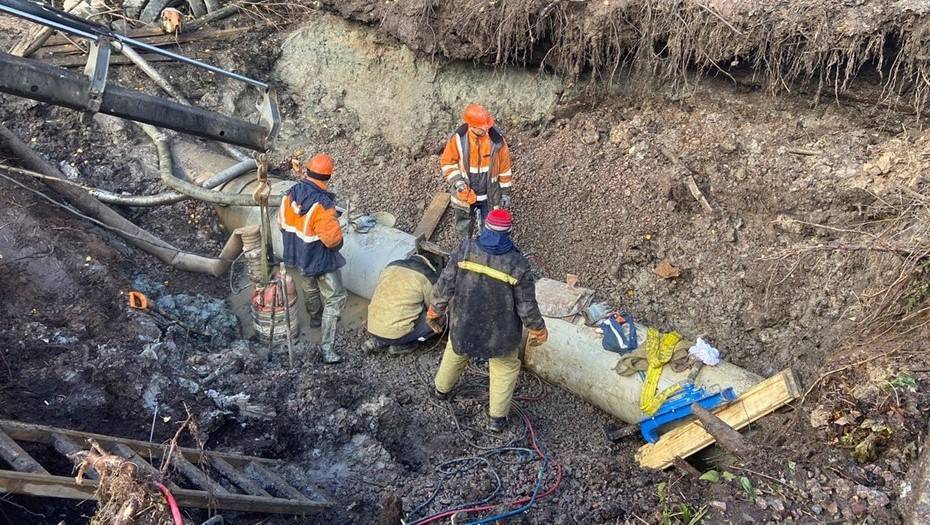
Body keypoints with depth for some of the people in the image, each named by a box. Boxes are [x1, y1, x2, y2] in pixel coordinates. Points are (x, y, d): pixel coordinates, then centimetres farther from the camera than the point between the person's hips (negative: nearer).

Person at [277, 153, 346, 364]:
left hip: (298, 257, 8)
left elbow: (282, 224, 5)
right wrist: (337, 243, -5)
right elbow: (333, 239, -28)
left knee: (310, 287, 32)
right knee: (335, 299, 3)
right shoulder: (322, 204, -32)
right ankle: (326, 347, 0)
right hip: (321, 260, -7)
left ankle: (315, 317, 59)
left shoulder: (290, 194, -10)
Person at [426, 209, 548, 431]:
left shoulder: (466, 249, -17)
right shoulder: (517, 264, -21)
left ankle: (442, 389, 56)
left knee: (456, 352, 32)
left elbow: (445, 284, -11)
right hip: (500, 331, -2)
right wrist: (538, 331, 4)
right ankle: (497, 417, 30)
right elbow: (526, 306, -13)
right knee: (506, 367, 24)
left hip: (464, 323, 2)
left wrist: (435, 311, 5)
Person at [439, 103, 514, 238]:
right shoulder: (458, 138, -16)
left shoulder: (497, 139, -16)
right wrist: (457, 181, -18)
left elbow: (504, 167, -5)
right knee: (464, 227, 21)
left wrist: (506, 192, 0)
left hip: (490, 195, -1)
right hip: (465, 194, 1)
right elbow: (447, 162, -4)